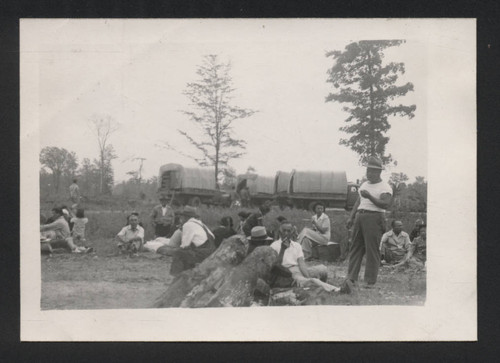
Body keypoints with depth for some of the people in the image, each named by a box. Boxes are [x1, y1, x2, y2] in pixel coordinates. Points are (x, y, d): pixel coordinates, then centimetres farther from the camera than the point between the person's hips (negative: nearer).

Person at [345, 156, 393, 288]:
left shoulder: (385, 187, -4)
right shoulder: (364, 185, 21)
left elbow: (385, 204, -18)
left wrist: (370, 197, -26)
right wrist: (351, 217, 19)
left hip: (374, 218, -7)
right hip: (360, 216, 7)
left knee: (372, 250, -6)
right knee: (355, 247, 5)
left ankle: (370, 281, -3)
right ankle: (351, 277, 7)